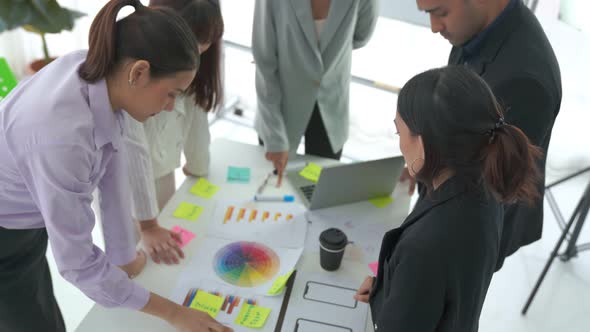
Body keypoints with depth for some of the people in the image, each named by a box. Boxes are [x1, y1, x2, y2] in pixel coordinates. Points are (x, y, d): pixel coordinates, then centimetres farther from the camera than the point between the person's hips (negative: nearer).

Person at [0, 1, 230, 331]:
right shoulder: (62, 137, -40)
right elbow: (77, 262, -30)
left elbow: (112, 166, -6)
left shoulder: (101, 71, -18)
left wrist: (126, 255, 3)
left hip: (30, 222, 7)